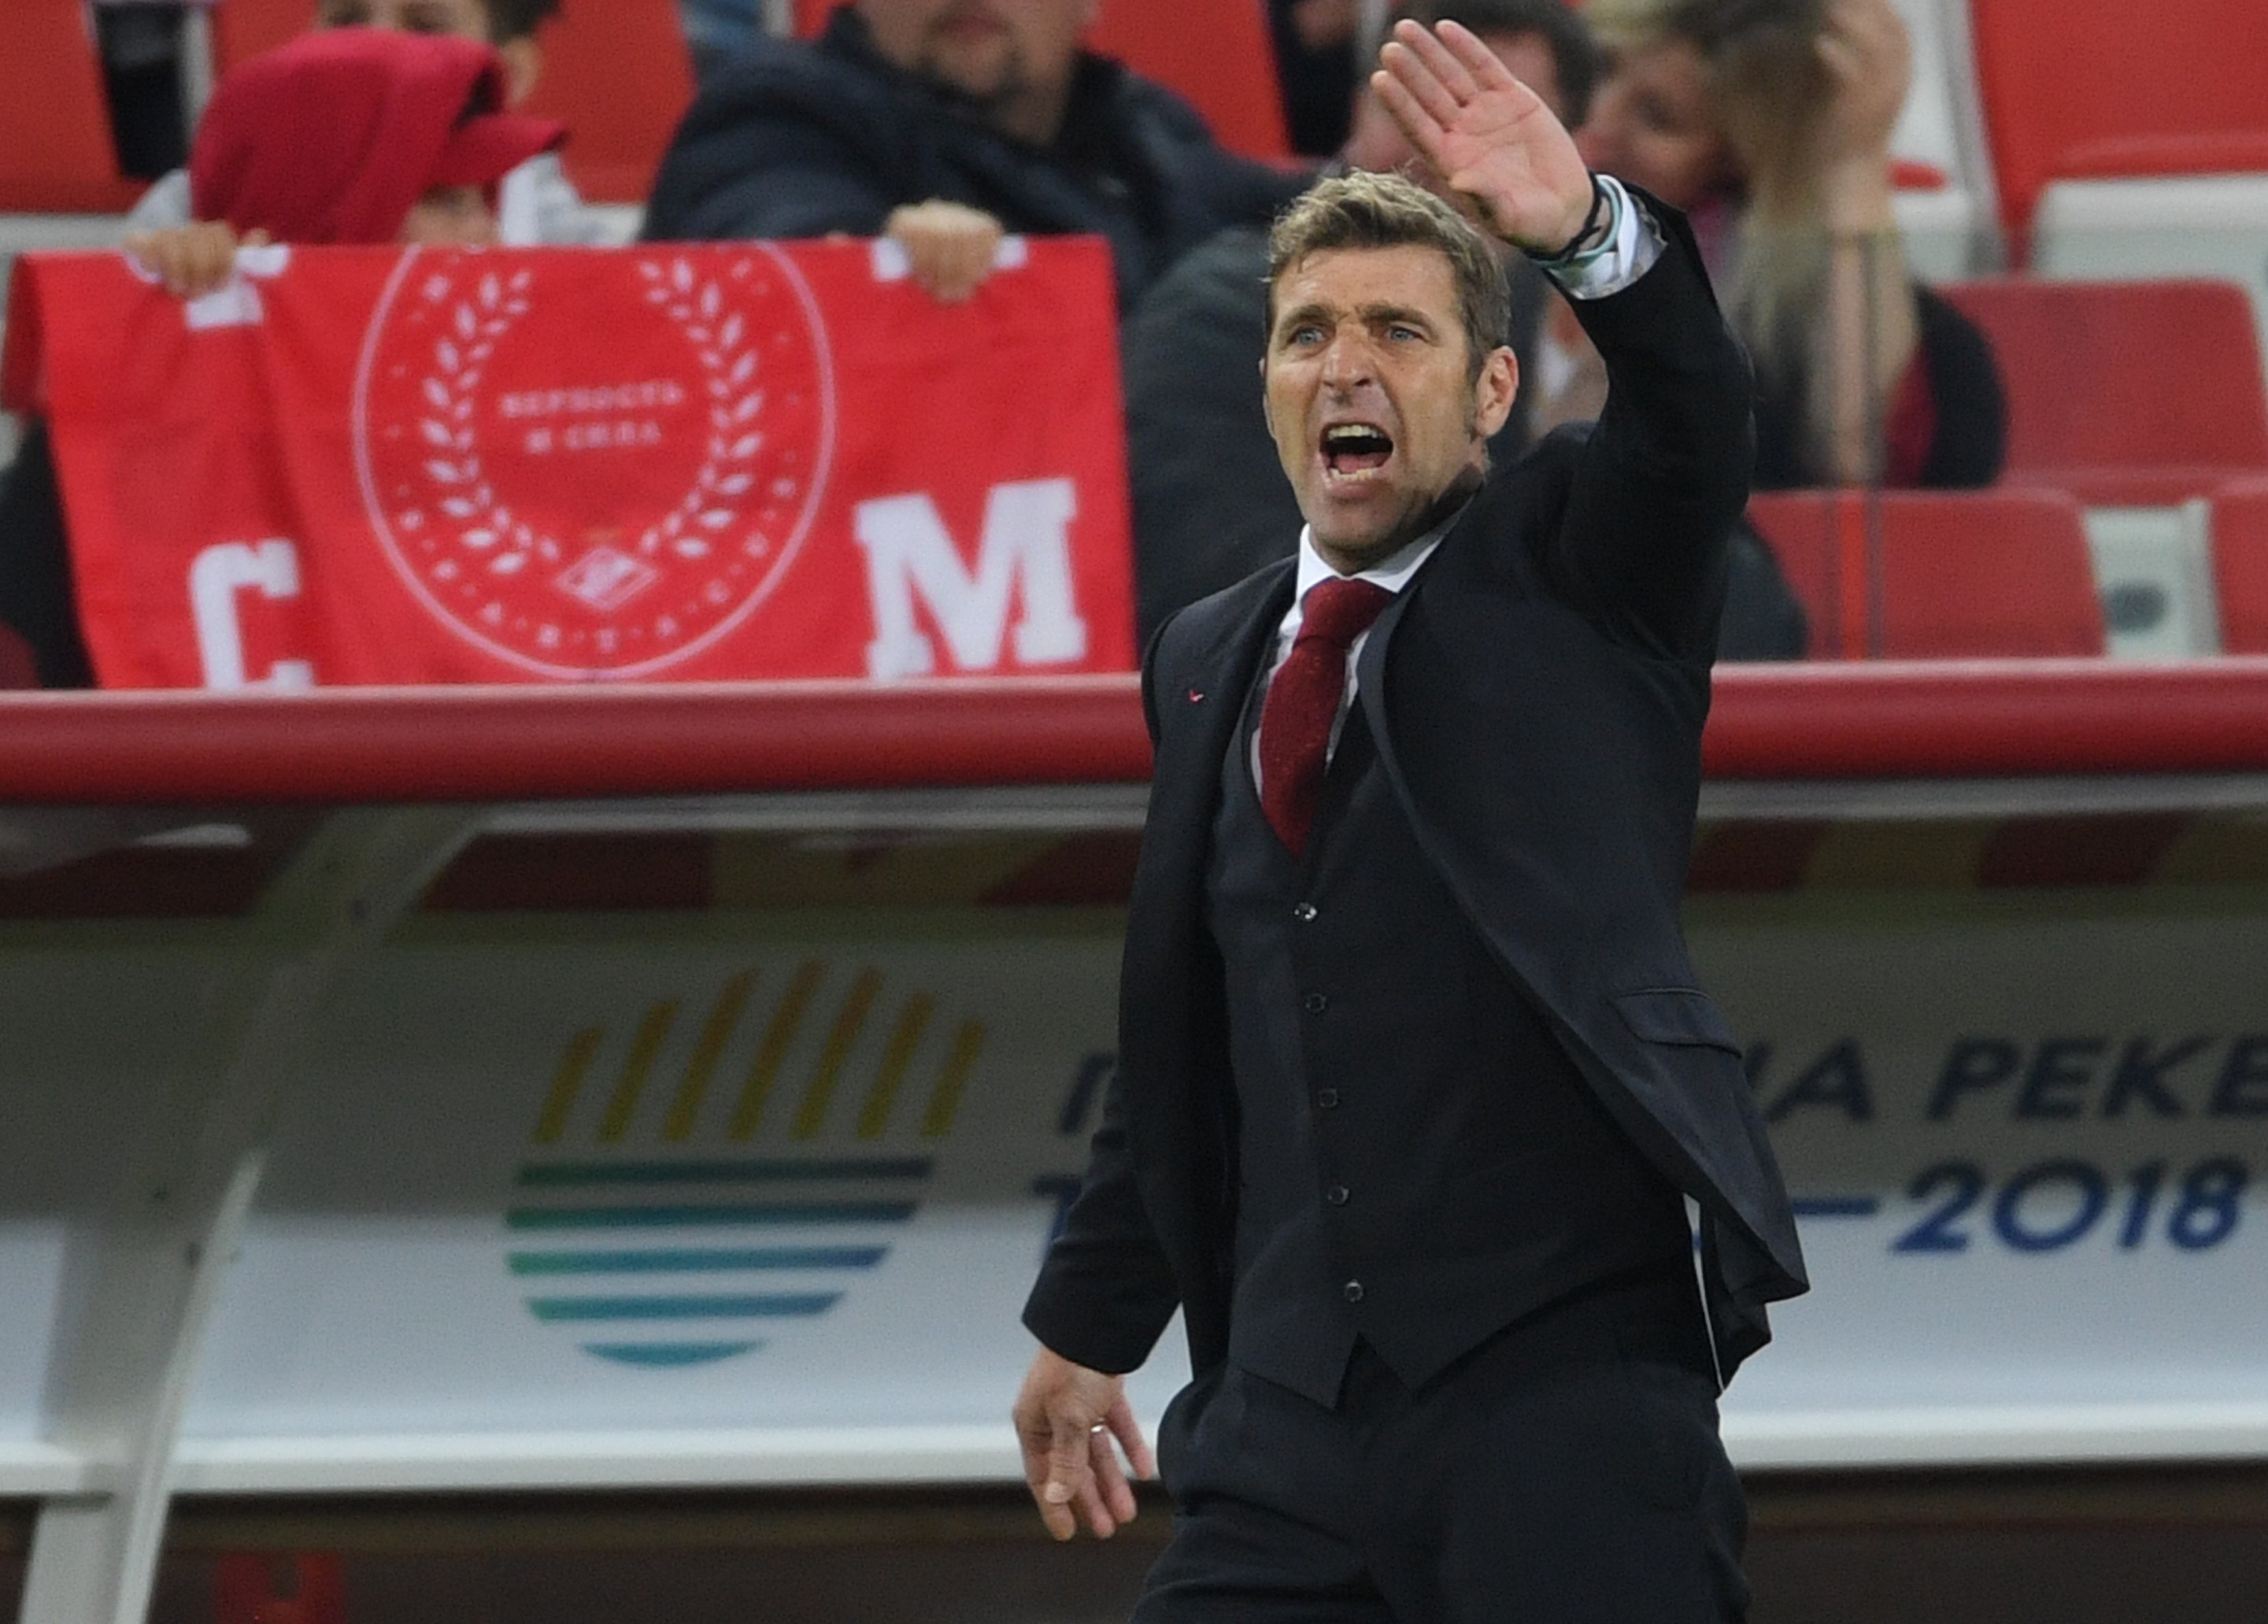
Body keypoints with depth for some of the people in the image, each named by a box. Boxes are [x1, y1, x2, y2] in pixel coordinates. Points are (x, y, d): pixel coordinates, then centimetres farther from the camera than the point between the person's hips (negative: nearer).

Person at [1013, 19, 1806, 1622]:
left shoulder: (1569, 570, 4)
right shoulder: (1209, 660, 17)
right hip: (1289, 1417, 5)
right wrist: (1089, 1323, 27)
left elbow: (1690, 420, -18)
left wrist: (1591, 230, -37)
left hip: (1566, 1389, -5)